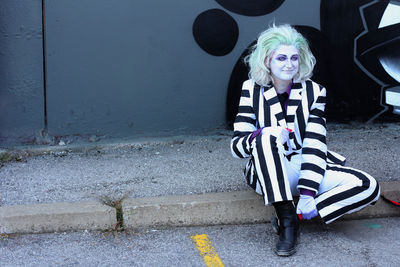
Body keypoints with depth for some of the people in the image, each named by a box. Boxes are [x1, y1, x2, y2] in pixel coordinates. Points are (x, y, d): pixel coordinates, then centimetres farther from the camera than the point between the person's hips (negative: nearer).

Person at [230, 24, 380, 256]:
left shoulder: (314, 92, 1)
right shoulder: (253, 90, -2)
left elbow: (314, 146, -8)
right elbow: (237, 146, -9)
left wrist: (307, 194, -21)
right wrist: (264, 134, -31)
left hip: (306, 169, 2)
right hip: (269, 173, -2)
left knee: (368, 187, -20)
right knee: (267, 138, -36)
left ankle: (295, 216, -20)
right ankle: (287, 222, -34)